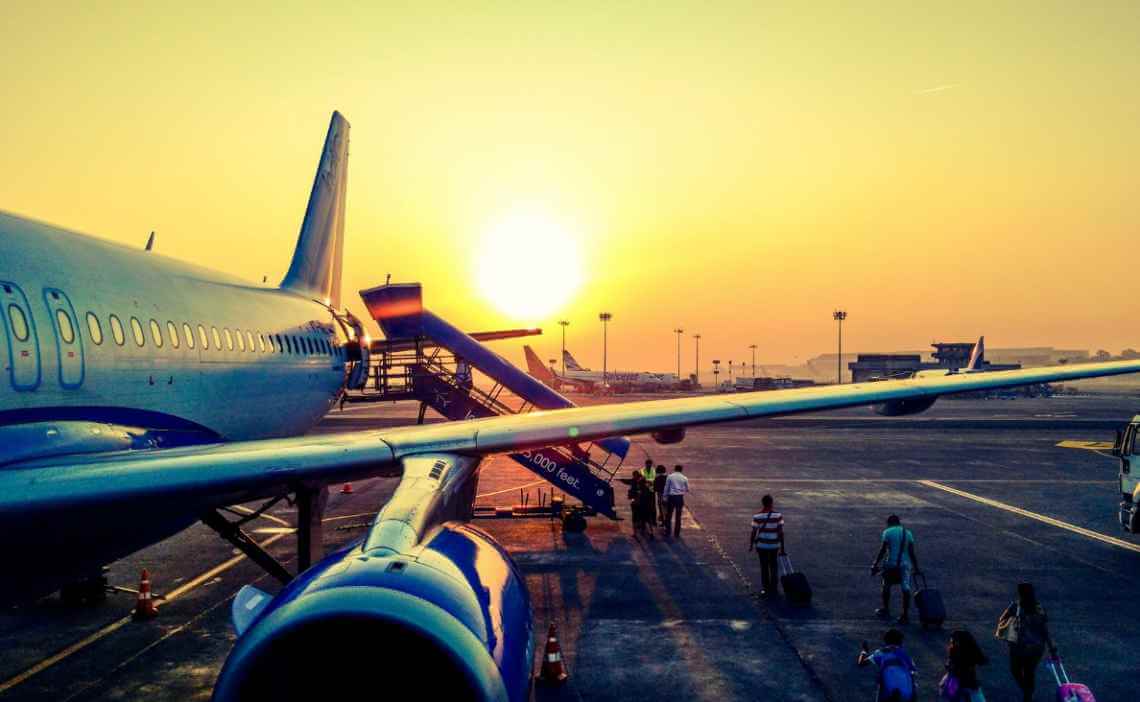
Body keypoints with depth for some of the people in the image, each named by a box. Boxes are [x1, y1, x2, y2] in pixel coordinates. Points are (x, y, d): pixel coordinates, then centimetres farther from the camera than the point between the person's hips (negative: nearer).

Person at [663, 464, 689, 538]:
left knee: (669, 515, 9)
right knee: (678, 516, 8)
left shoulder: (670, 477, -1)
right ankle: (676, 534, 11)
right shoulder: (684, 478, 2)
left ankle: (667, 532, 11)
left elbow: (666, 488, 0)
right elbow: (687, 489, 8)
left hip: (671, 497, -1)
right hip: (680, 497, 1)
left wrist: (665, 497, 6)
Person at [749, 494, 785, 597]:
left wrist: (752, 544, 8)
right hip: (774, 545, 0)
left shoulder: (757, 516, -10)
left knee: (764, 567, 13)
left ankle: (765, 589, 15)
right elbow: (781, 532, -10)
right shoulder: (778, 515, -10)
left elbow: (754, 532, -7)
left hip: (761, 545, 0)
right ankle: (774, 589, 16)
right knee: (773, 566, 15)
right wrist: (782, 548, -5)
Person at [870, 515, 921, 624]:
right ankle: (906, 615, -3)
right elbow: (912, 552, 5)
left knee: (886, 586, 17)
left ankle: (886, 609, 29)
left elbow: (883, 550, -7)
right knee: (905, 589, 0)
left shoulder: (887, 532, -1)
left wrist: (875, 564, -2)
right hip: (906, 564, 3)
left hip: (892, 563, -2)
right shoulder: (907, 533, 9)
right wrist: (916, 568, 7)